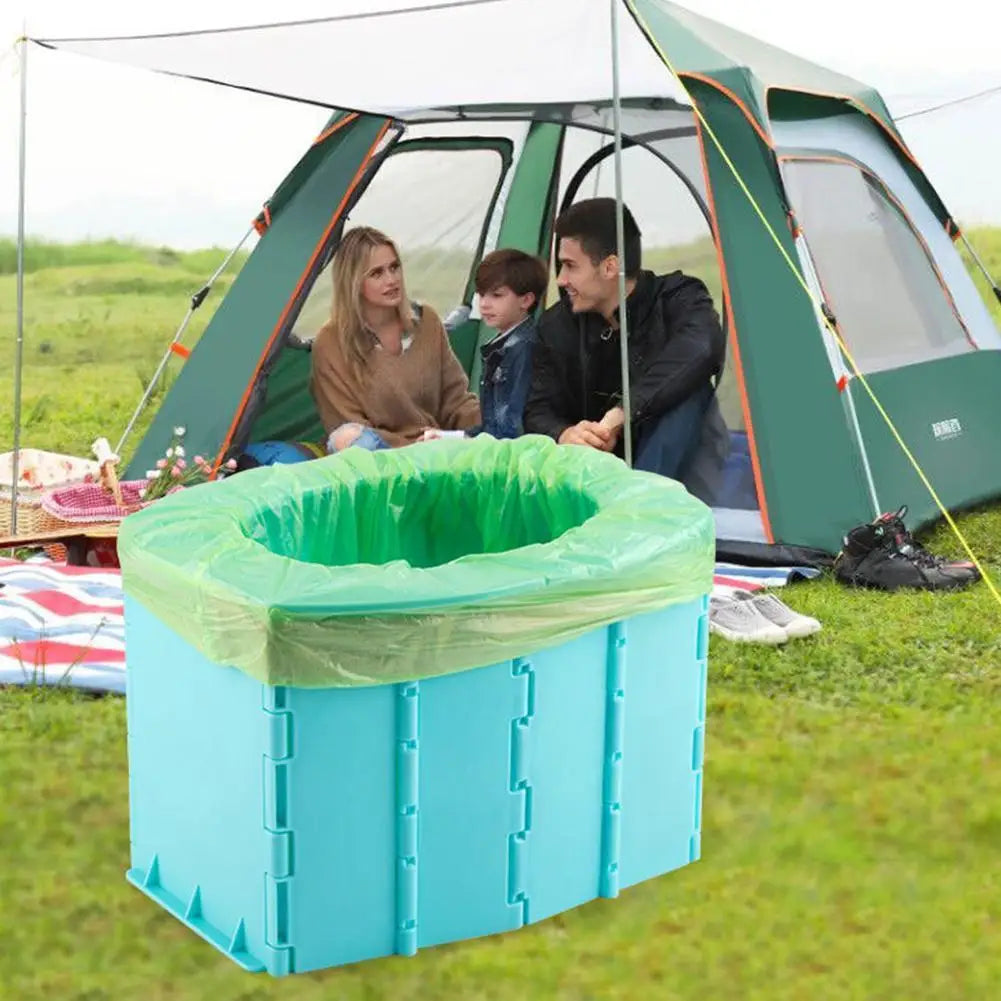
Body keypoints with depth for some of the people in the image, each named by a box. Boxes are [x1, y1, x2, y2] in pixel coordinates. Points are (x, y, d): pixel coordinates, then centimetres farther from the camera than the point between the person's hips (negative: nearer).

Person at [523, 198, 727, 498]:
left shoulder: (677, 298, -14)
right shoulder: (556, 326, -2)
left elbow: (702, 349, -38)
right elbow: (538, 412, -6)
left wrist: (622, 413, -43)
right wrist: (564, 435, -31)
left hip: (676, 468, -2)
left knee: (686, 386, -31)